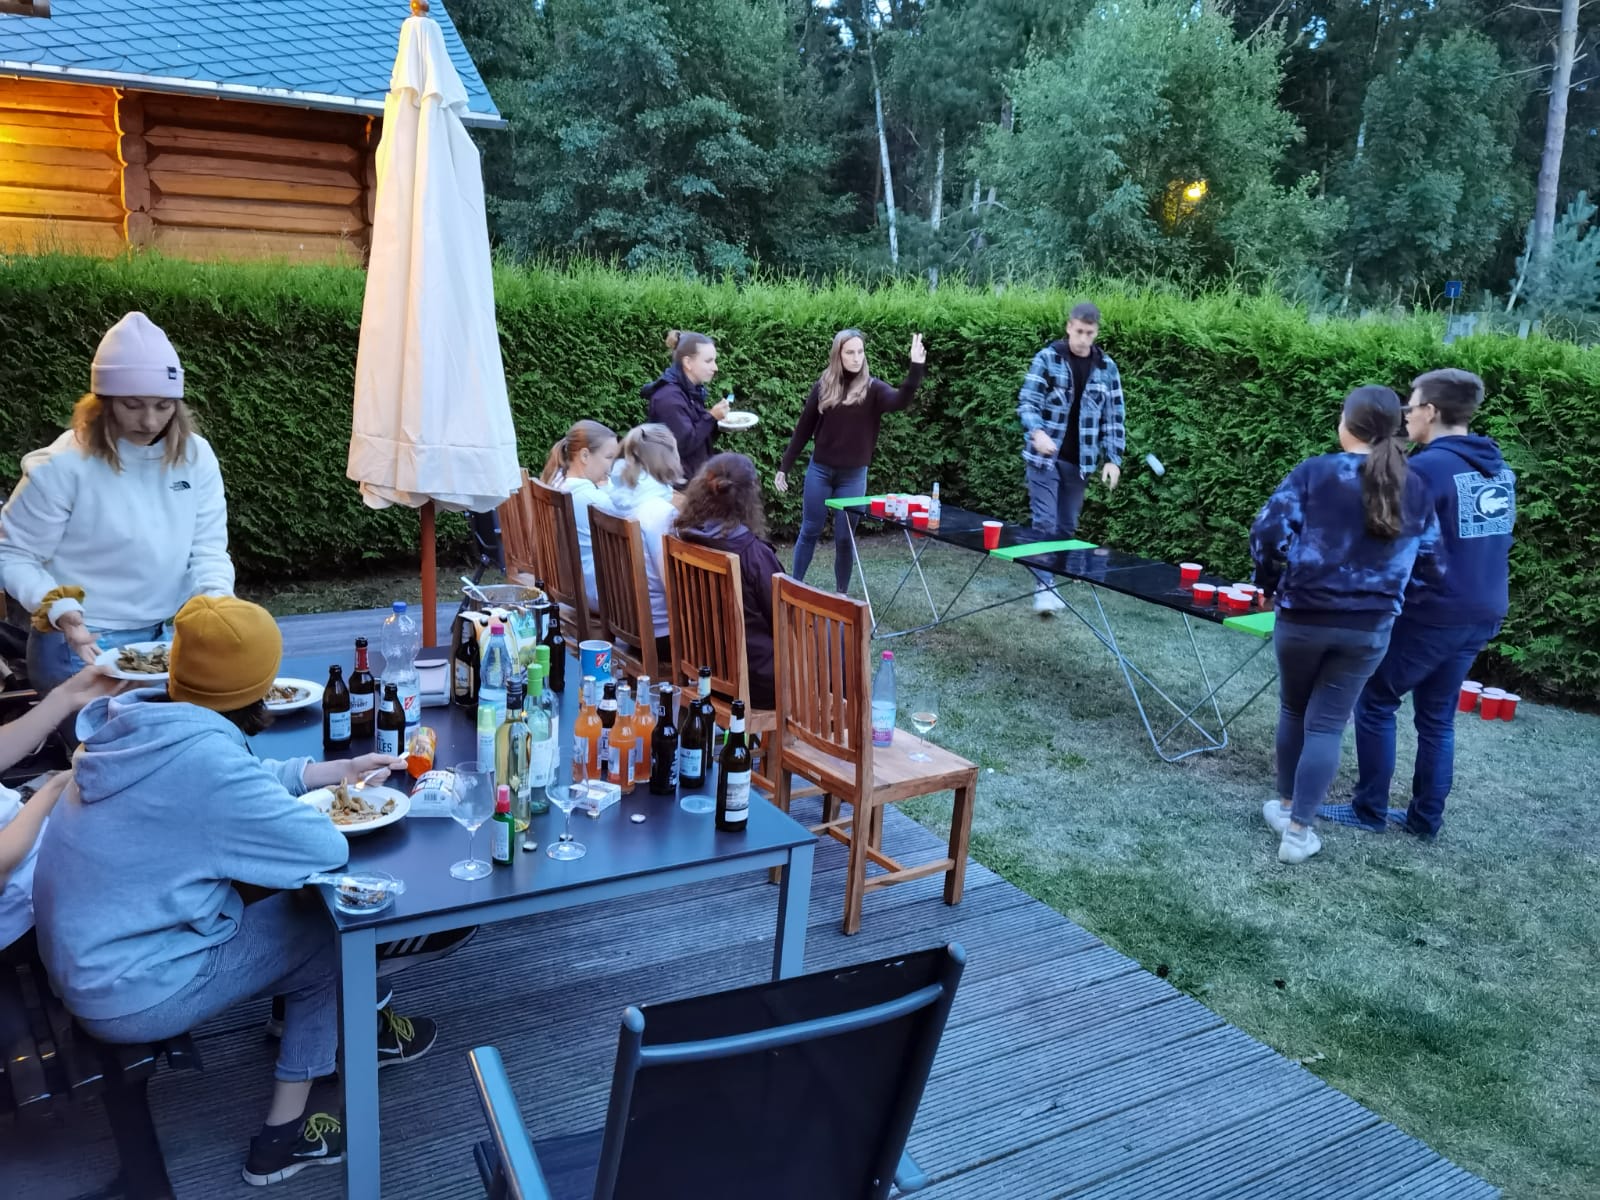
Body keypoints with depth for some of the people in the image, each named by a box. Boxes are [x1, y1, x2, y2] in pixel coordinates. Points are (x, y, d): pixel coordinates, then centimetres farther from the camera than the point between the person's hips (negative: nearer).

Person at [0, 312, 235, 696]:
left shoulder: (195, 456, -3)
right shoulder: (63, 466, -16)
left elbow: (209, 548, -2)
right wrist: (59, 610, -26)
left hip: (167, 637, 4)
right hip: (82, 645, -4)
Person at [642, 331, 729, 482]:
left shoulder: (691, 391, 12)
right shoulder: (669, 397, -17)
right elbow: (683, 445, -22)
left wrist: (717, 422, 4)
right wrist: (711, 417, -19)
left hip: (692, 478, 10)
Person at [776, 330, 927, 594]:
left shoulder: (872, 388, -6)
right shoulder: (823, 386, 0)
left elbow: (901, 400, -26)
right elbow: (804, 429, 5)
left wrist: (916, 368, -41)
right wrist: (784, 467, 5)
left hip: (853, 475, -1)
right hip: (820, 470, 1)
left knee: (844, 537, 5)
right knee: (810, 531, 9)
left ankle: (842, 594, 19)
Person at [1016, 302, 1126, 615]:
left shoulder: (1106, 368, 5)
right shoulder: (1047, 358, -5)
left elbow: (1114, 417, 7)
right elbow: (1027, 400, -10)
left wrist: (1113, 458, -1)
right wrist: (1037, 431, -30)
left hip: (1079, 460, 4)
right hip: (1045, 456, -3)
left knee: (1066, 526, 11)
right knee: (1045, 522, -8)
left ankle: (1053, 582, 23)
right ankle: (1044, 587, -6)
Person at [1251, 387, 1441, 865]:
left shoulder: (1315, 472, -9)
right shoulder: (1415, 488, 3)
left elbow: (1268, 533, -13)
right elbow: (1428, 560, 7)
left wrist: (1270, 581, 4)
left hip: (1303, 618, -2)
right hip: (1370, 627, 2)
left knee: (1294, 711, 19)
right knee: (1327, 725, 7)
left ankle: (1285, 806, 33)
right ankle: (1298, 830, 6)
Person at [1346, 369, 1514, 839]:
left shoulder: (1426, 467, -16)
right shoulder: (1499, 468, 9)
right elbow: (1490, 538, 18)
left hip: (1433, 612, -7)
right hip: (1483, 612, 7)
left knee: (1375, 702, 7)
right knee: (1438, 717, 15)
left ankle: (1370, 810, 11)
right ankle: (1426, 818, 20)